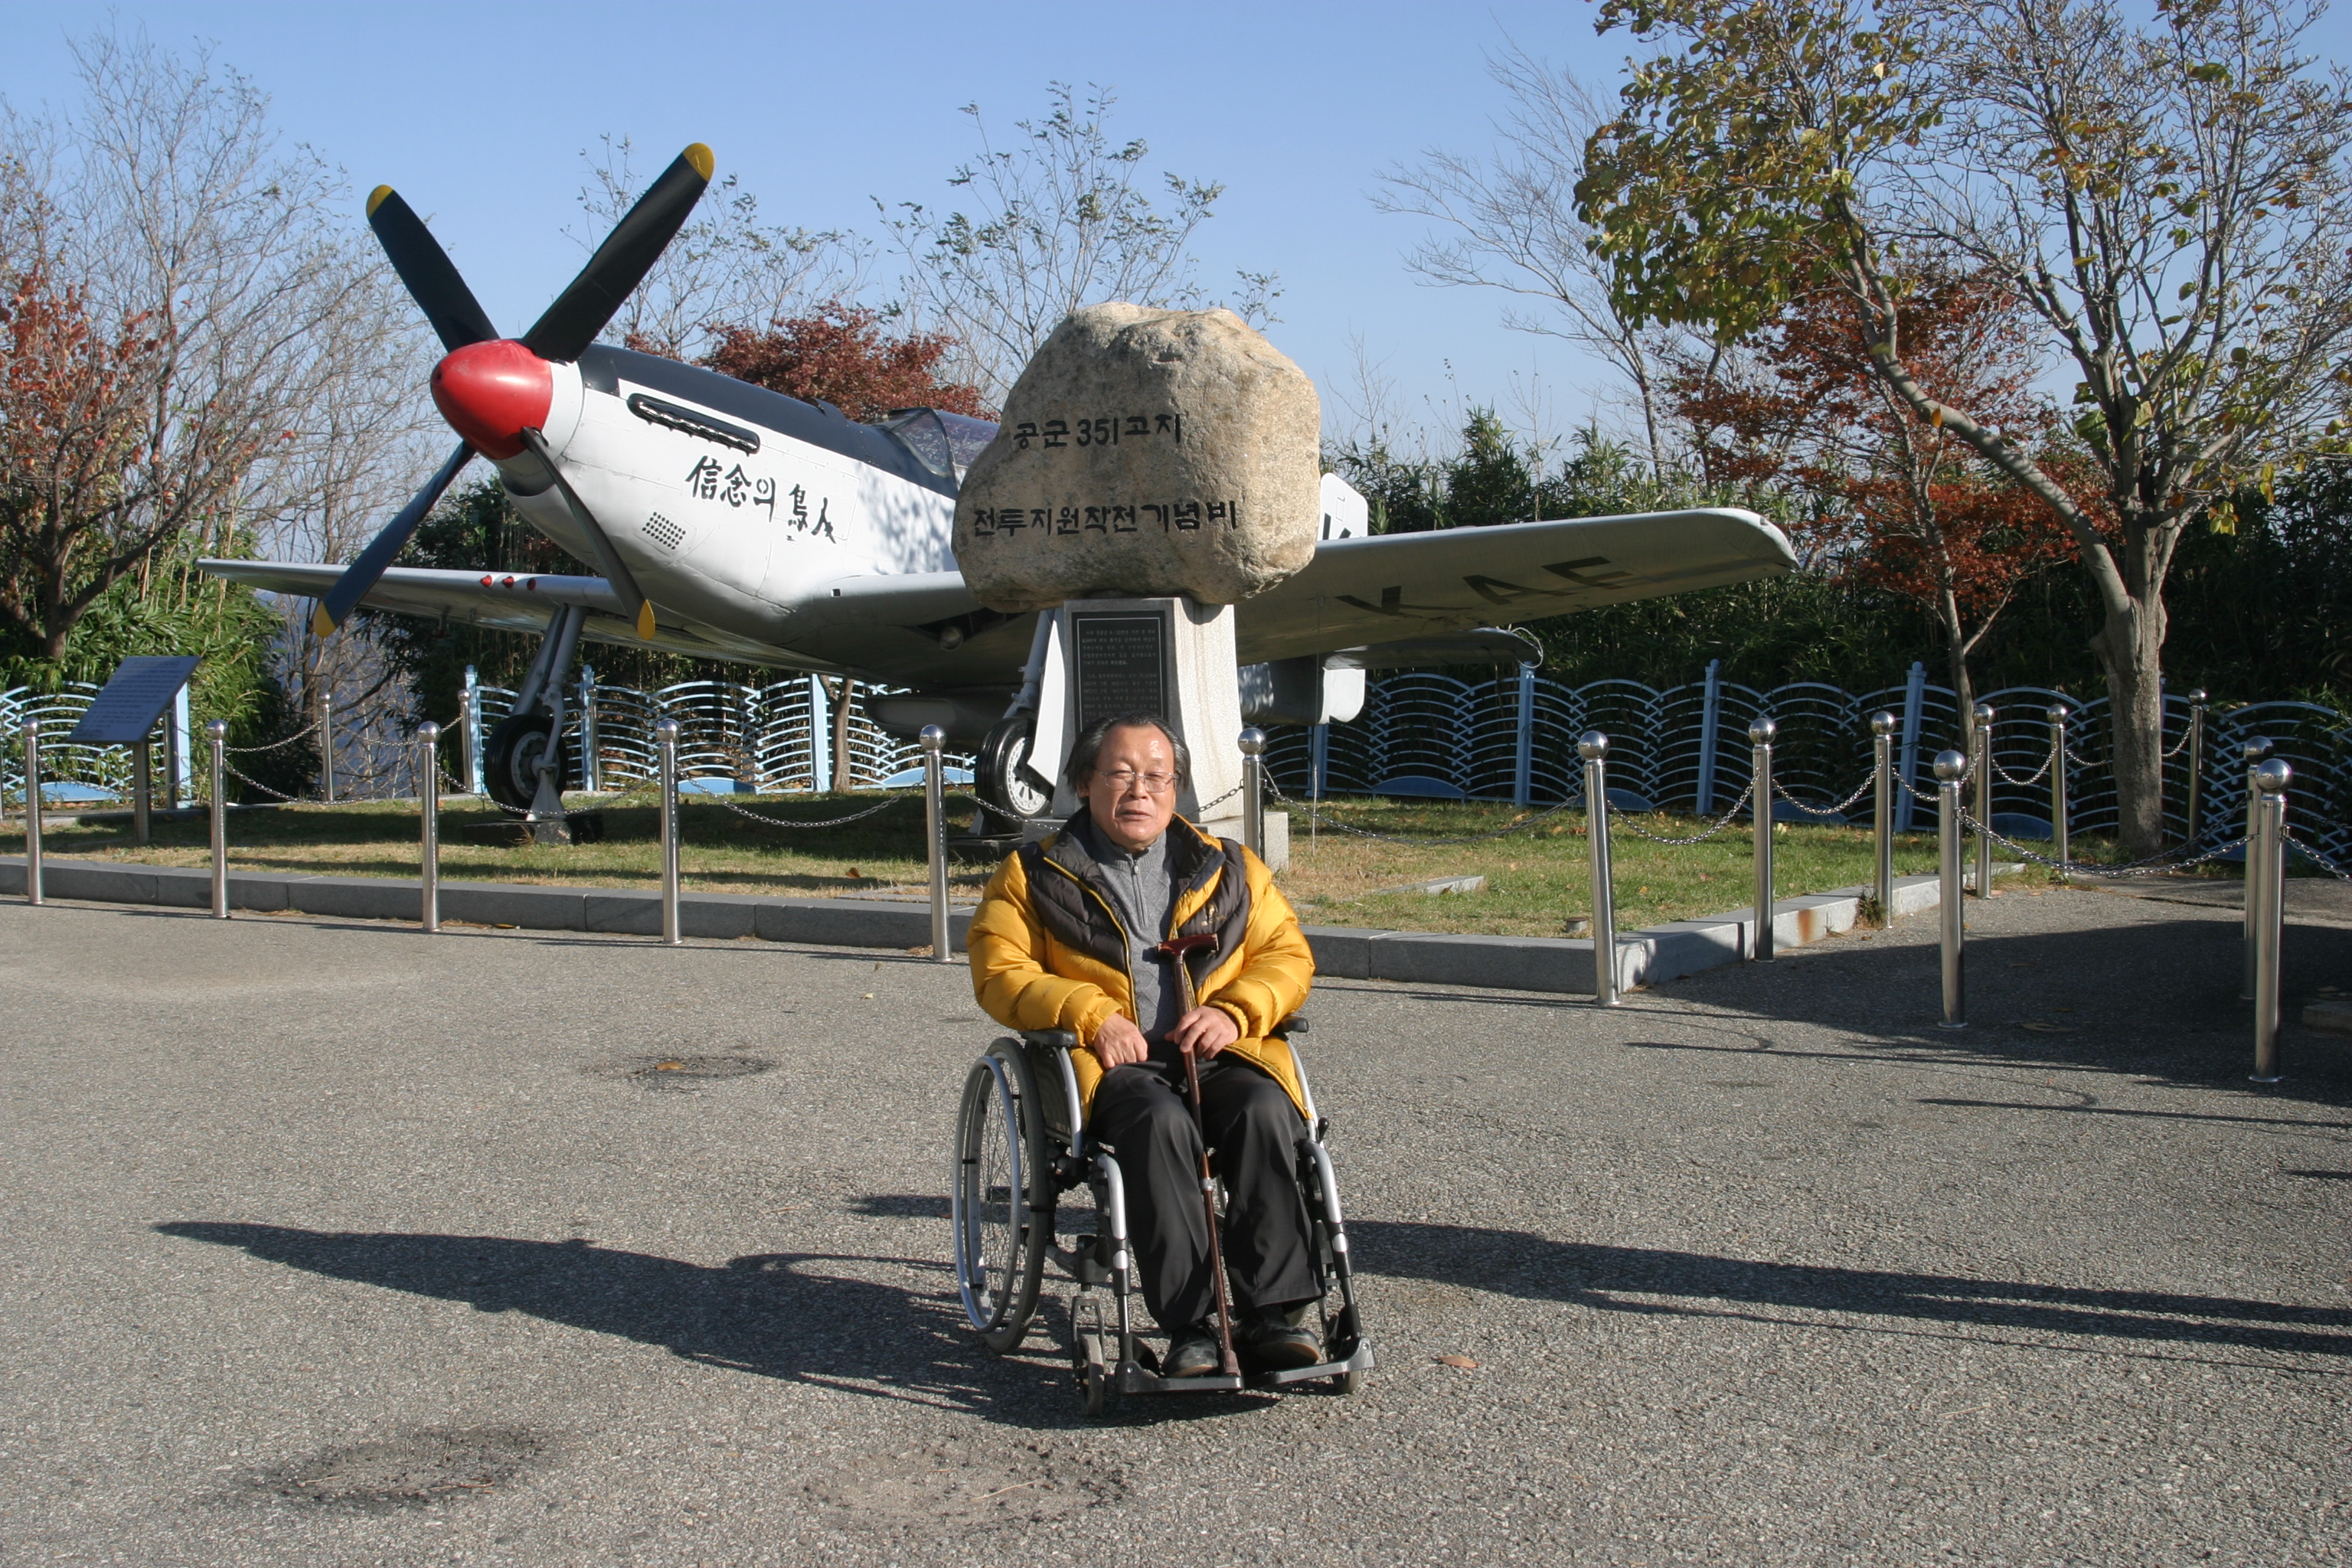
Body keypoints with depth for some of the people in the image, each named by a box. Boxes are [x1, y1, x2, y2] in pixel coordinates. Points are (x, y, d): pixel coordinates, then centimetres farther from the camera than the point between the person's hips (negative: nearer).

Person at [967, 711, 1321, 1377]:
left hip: (1219, 1053, 2)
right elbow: (999, 971, 4)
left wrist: (1234, 1012, -6)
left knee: (1264, 1112, -31)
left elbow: (1288, 955, 15)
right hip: (1109, 1062, -2)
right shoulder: (1037, 875, 14)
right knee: (1160, 1123, -36)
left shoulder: (1229, 868, 21)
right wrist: (1091, 1015, -12)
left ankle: (1274, 1315, -30)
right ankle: (1192, 1325, -36)